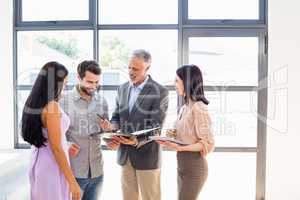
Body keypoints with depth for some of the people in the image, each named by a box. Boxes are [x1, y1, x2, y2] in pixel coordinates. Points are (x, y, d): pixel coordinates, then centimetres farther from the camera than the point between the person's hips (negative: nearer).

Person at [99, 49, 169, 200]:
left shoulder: (160, 92, -13)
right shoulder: (122, 89, 6)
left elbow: (155, 127, -16)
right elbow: (117, 118, 10)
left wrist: (136, 141, -32)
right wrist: (111, 127, -13)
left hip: (146, 154, -5)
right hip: (124, 153, 5)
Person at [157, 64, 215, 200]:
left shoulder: (198, 108, -19)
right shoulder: (185, 108, 6)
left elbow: (208, 143, -18)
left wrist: (179, 148, -25)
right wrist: (174, 136, -2)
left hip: (193, 166, -8)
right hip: (182, 165, 8)